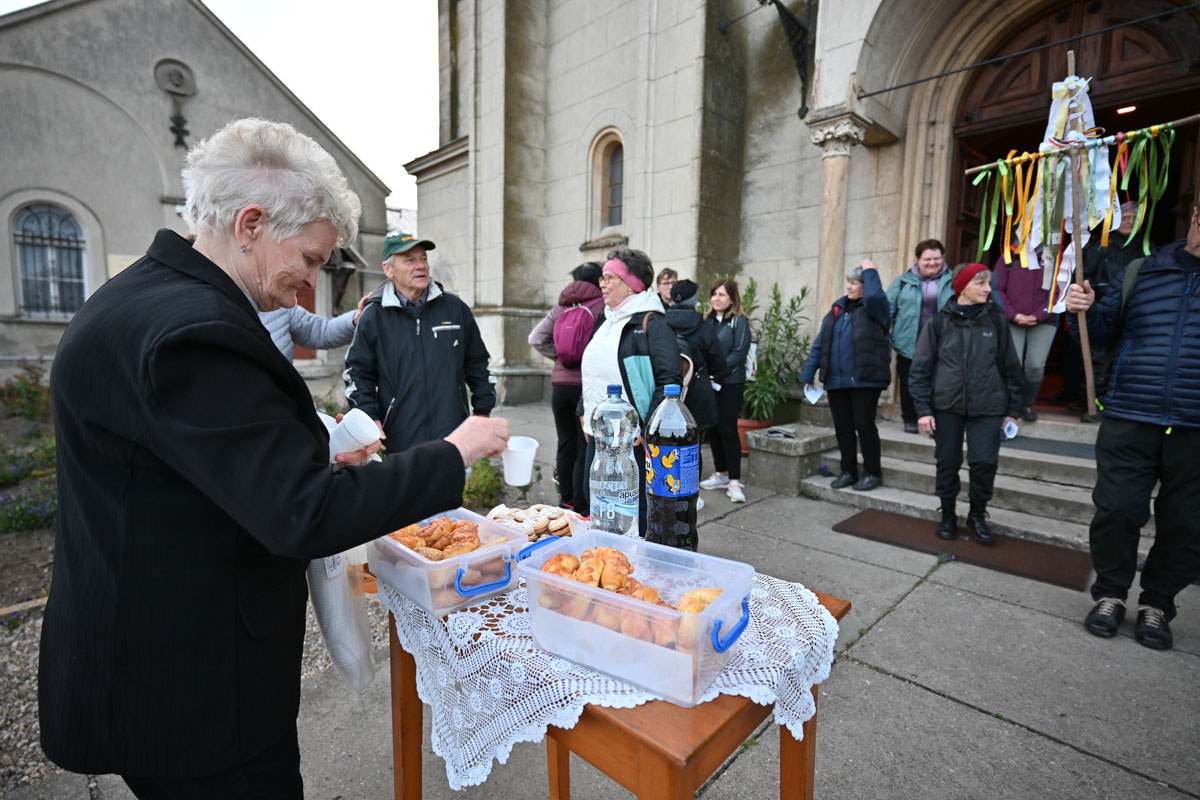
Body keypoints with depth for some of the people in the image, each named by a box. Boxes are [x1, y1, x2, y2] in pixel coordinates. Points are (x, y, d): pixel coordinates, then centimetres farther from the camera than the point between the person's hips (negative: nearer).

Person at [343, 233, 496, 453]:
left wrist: (483, 411, 8)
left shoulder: (455, 307, 4)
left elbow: (478, 363, 10)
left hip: (454, 435, 1)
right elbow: (358, 373, 7)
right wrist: (369, 418, -5)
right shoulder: (373, 316, 1)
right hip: (399, 440, -1)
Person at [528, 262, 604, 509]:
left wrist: (559, 356, 9)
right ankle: (580, 508, 6)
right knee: (585, 450, 1)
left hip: (561, 384, 5)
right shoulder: (604, 307, -7)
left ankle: (566, 502, 26)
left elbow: (536, 338, 9)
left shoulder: (560, 307, 8)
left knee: (566, 445, 15)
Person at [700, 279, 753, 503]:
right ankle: (721, 474, 23)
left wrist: (715, 372, -17)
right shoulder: (707, 320, 13)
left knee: (727, 429, -6)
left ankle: (734, 481, 1)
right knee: (712, 428, 9)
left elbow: (738, 353, -12)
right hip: (708, 383, 5)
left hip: (730, 383, -5)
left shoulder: (739, 321, -3)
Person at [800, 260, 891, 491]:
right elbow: (819, 345, 11)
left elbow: (875, 296, -28)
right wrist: (808, 375, 5)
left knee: (864, 425, -1)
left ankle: (873, 473, 15)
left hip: (865, 379, -5)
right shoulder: (837, 309, 14)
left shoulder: (873, 308, -1)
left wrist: (870, 271, -10)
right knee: (842, 427, 10)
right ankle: (849, 471, 23)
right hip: (836, 381, 6)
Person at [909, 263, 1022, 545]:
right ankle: (948, 515, 26)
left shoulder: (996, 320, 5)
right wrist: (923, 409, -7)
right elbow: (920, 368, -1)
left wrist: (1013, 410, 7)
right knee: (948, 462, 7)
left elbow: (1010, 367, 9)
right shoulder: (939, 322, 0)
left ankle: (977, 515, 21)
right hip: (946, 406, -1)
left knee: (984, 462, -3)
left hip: (987, 407, 1)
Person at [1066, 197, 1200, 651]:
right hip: (1129, 420, 0)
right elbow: (1105, 330, 11)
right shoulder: (1142, 272, 8)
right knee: (1117, 511, 1)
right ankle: (1110, 595, 19)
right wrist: (1085, 311, -8)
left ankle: (1157, 604, 25)